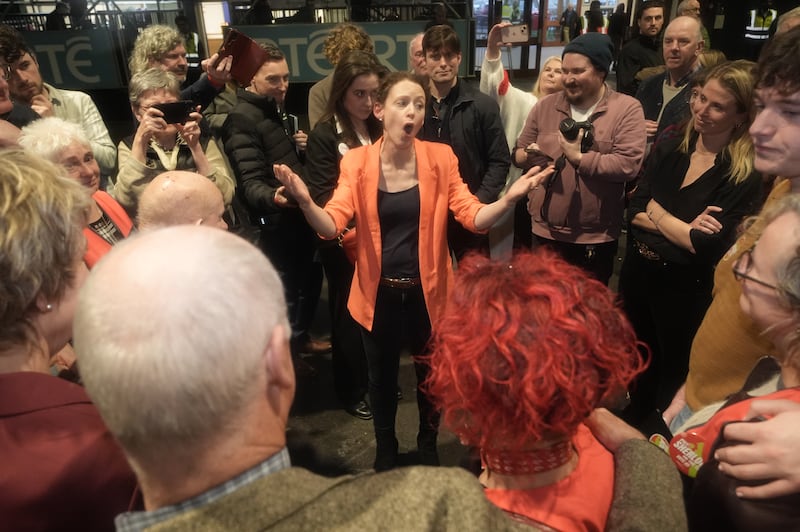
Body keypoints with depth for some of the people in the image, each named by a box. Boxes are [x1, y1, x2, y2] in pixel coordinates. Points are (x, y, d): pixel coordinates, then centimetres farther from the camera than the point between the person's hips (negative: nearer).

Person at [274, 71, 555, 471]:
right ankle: (385, 454, 46)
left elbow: (472, 217, -12)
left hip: (427, 290, 0)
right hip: (379, 292, 0)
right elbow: (331, 225, -15)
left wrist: (509, 198, -30)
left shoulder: (440, 157, -7)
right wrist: (304, 201, -35)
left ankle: (428, 449, 47)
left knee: (431, 376, 19)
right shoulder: (357, 162, -8)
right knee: (381, 378, 19)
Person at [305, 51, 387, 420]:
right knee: (349, 315, 10)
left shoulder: (381, 129, 5)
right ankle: (350, 390, 29)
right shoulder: (324, 136, -9)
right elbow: (322, 197, -13)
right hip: (344, 244, -4)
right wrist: (348, 232, -25)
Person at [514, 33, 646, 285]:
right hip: (545, 231, 3)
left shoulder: (627, 109, -8)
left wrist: (579, 158, -20)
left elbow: (628, 164, -19)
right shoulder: (545, 106, 4)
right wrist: (529, 156, -15)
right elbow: (519, 153, 7)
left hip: (596, 236, -3)